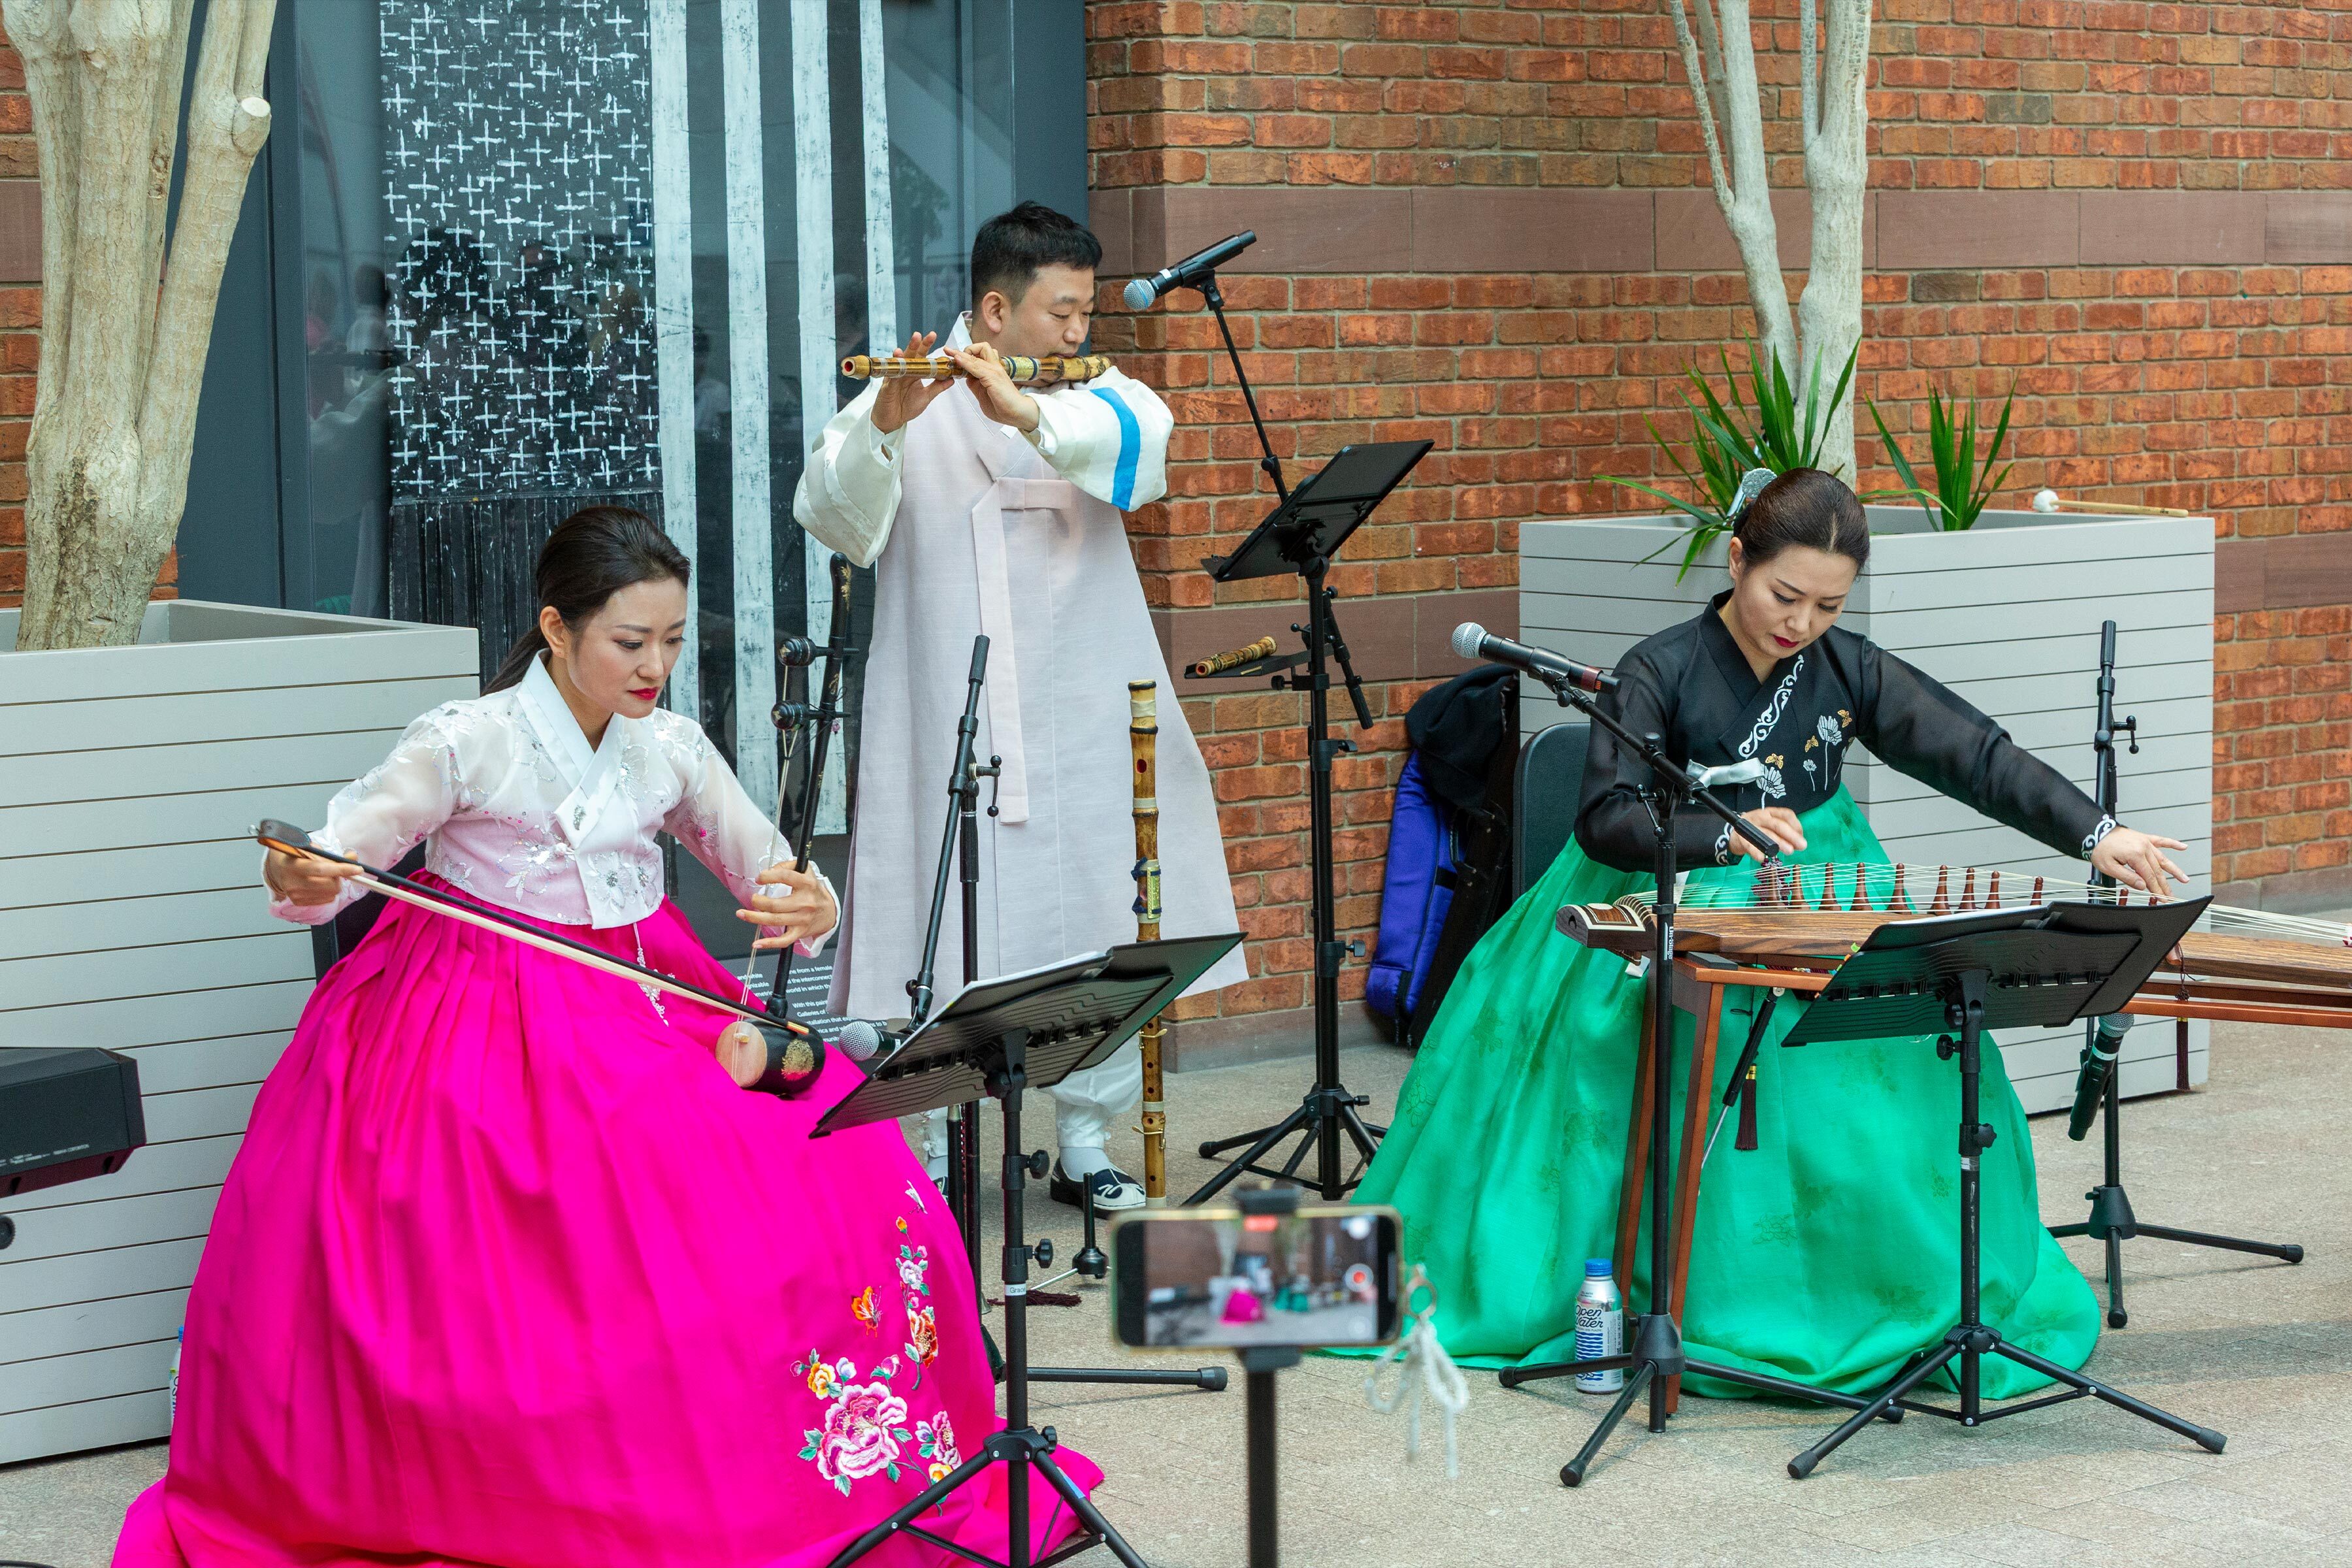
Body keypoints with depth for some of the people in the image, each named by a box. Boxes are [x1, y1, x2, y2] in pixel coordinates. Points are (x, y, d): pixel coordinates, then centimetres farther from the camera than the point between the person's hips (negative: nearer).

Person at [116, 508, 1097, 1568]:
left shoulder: (670, 750, 4)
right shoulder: (465, 746, -10)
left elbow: (775, 875, 13)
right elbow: (332, 862, -9)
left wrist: (805, 911, -12)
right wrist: (301, 880, -34)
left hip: (642, 1020, 5)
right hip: (481, 1035, -4)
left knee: (848, 1190, -13)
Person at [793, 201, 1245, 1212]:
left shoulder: (1094, 397, 10)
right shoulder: (908, 403, 3)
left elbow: (1139, 446, -13)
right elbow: (831, 516, -12)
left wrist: (1022, 412, -29)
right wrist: (882, 430, -31)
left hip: (1084, 726, 3)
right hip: (949, 729, -3)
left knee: (1104, 938, 6)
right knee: (942, 943, -4)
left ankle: (1086, 1145, 20)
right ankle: (930, 1155, 8)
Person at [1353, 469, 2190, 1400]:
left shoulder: (1847, 672, 0)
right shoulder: (1662, 674, -10)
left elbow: (1977, 758, -6)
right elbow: (1605, 820, -20)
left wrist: (2095, 836, -18)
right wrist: (1725, 835, -36)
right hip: (1669, 922, -3)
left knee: (1880, 1099, -15)